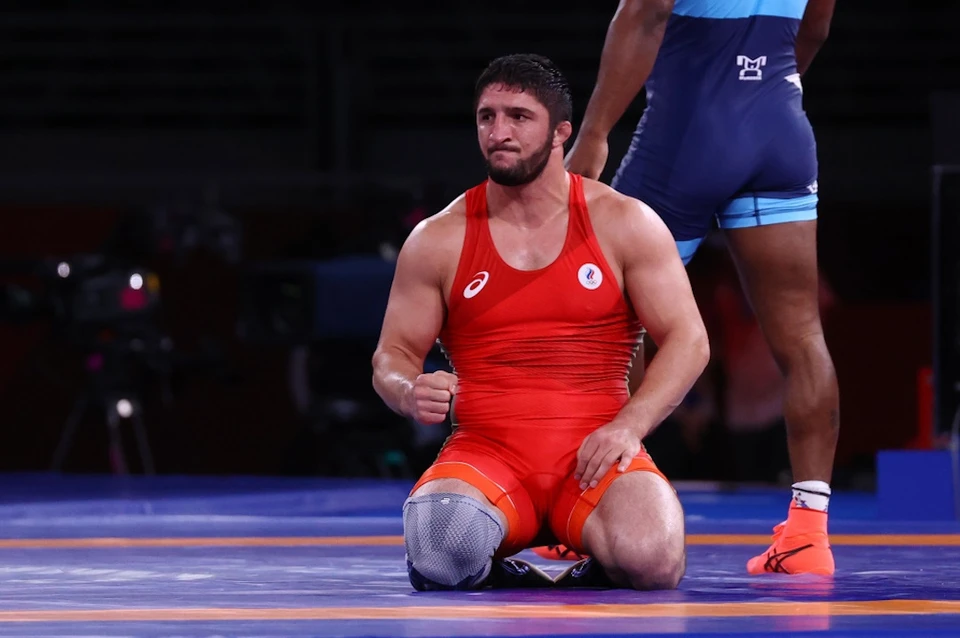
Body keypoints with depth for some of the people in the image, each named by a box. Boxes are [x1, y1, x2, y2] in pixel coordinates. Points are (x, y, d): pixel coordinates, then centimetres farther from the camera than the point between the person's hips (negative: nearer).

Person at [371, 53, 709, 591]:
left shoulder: (624, 224, 6)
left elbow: (688, 340, 4)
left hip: (595, 456, 0)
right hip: (486, 454, 0)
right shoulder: (439, 240, 8)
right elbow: (392, 355, 13)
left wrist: (629, 426, -12)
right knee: (439, 555, -35)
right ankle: (499, 573, 4)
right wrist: (412, 394, -13)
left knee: (650, 562, -32)